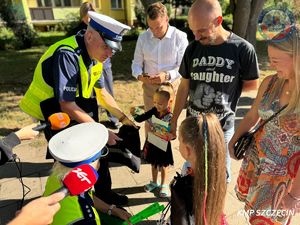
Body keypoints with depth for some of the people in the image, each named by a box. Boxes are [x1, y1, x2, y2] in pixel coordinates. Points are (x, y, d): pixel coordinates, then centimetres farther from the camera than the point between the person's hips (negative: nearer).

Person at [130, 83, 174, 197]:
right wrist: (134, 114, -25)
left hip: (163, 146, -4)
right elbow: (140, 119, -7)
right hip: (151, 143, 4)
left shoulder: (171, 117, -25)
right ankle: (154, 182, 48)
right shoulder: (154, 111, -13)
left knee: (163, 166, 19)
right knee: (153, 164, 24)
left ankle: (164, 185, 43)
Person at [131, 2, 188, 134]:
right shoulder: (143, 37, 0)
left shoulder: (180, 37, -11)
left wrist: (167, 76, -32)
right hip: (149, 86, 3)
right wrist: (139, 75, -19)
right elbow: (136, 62, 3)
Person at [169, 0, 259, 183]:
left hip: (223, 127, -2)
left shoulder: (243, 49, -14)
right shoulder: (193, 48, -5)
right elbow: (184, 87, 2)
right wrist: (174, 120, 4)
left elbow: (252, 84, 0)